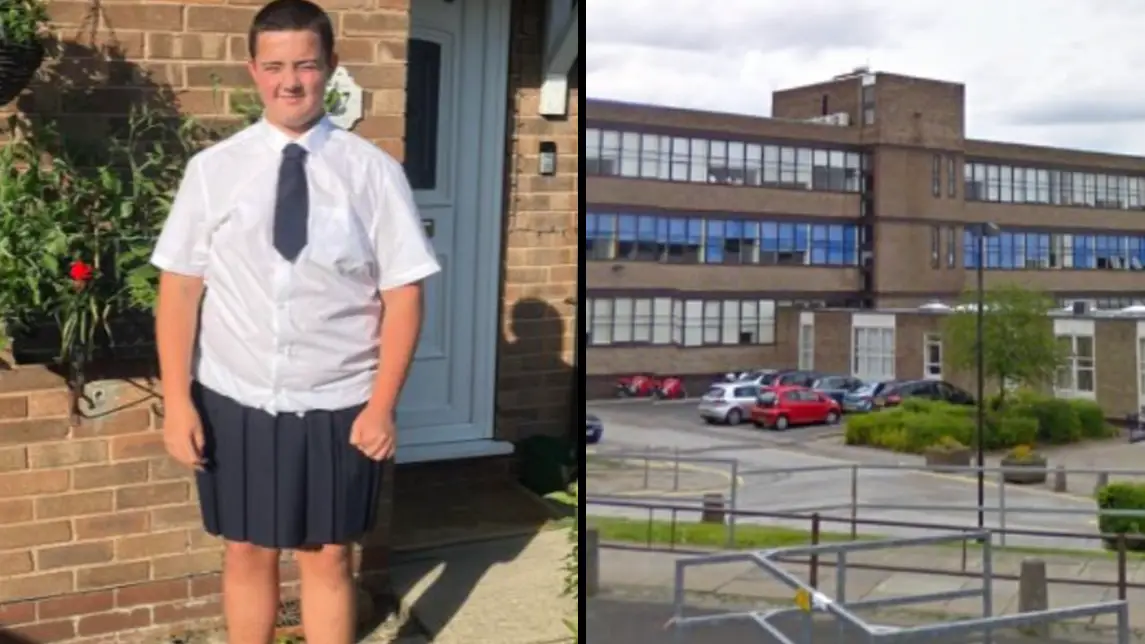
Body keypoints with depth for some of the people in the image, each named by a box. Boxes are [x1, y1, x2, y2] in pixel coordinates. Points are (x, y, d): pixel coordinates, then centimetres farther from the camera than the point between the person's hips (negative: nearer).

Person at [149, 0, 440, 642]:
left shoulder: (374, 172, -7)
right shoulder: (212, 169, -3)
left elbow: (403, 293, -5)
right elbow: (180, 287, -2)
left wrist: (382, 405, -8)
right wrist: (178, 401, -6)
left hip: (337, 407, -1)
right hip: (233, 402, 1)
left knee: (328, 559, 15)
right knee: (247, 554, 18)